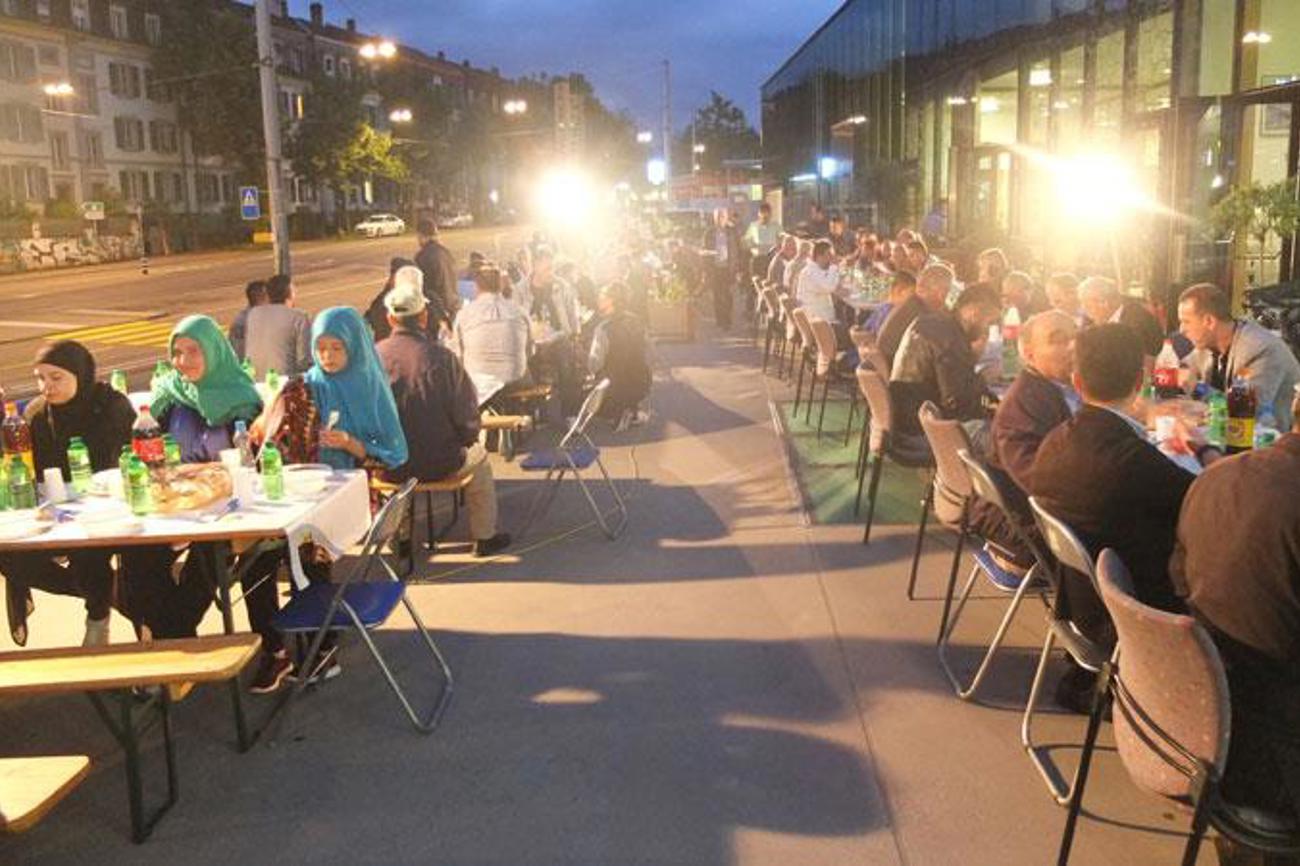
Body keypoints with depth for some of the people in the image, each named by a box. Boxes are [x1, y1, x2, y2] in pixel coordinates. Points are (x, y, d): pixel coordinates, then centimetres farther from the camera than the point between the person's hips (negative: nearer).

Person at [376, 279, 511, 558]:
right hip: (438, 465, -2)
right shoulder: (441, 357, -16)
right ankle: (484, 537, 35)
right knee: (478, 456, 28)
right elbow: (467, 418, -13)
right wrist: (464, 440, 9)